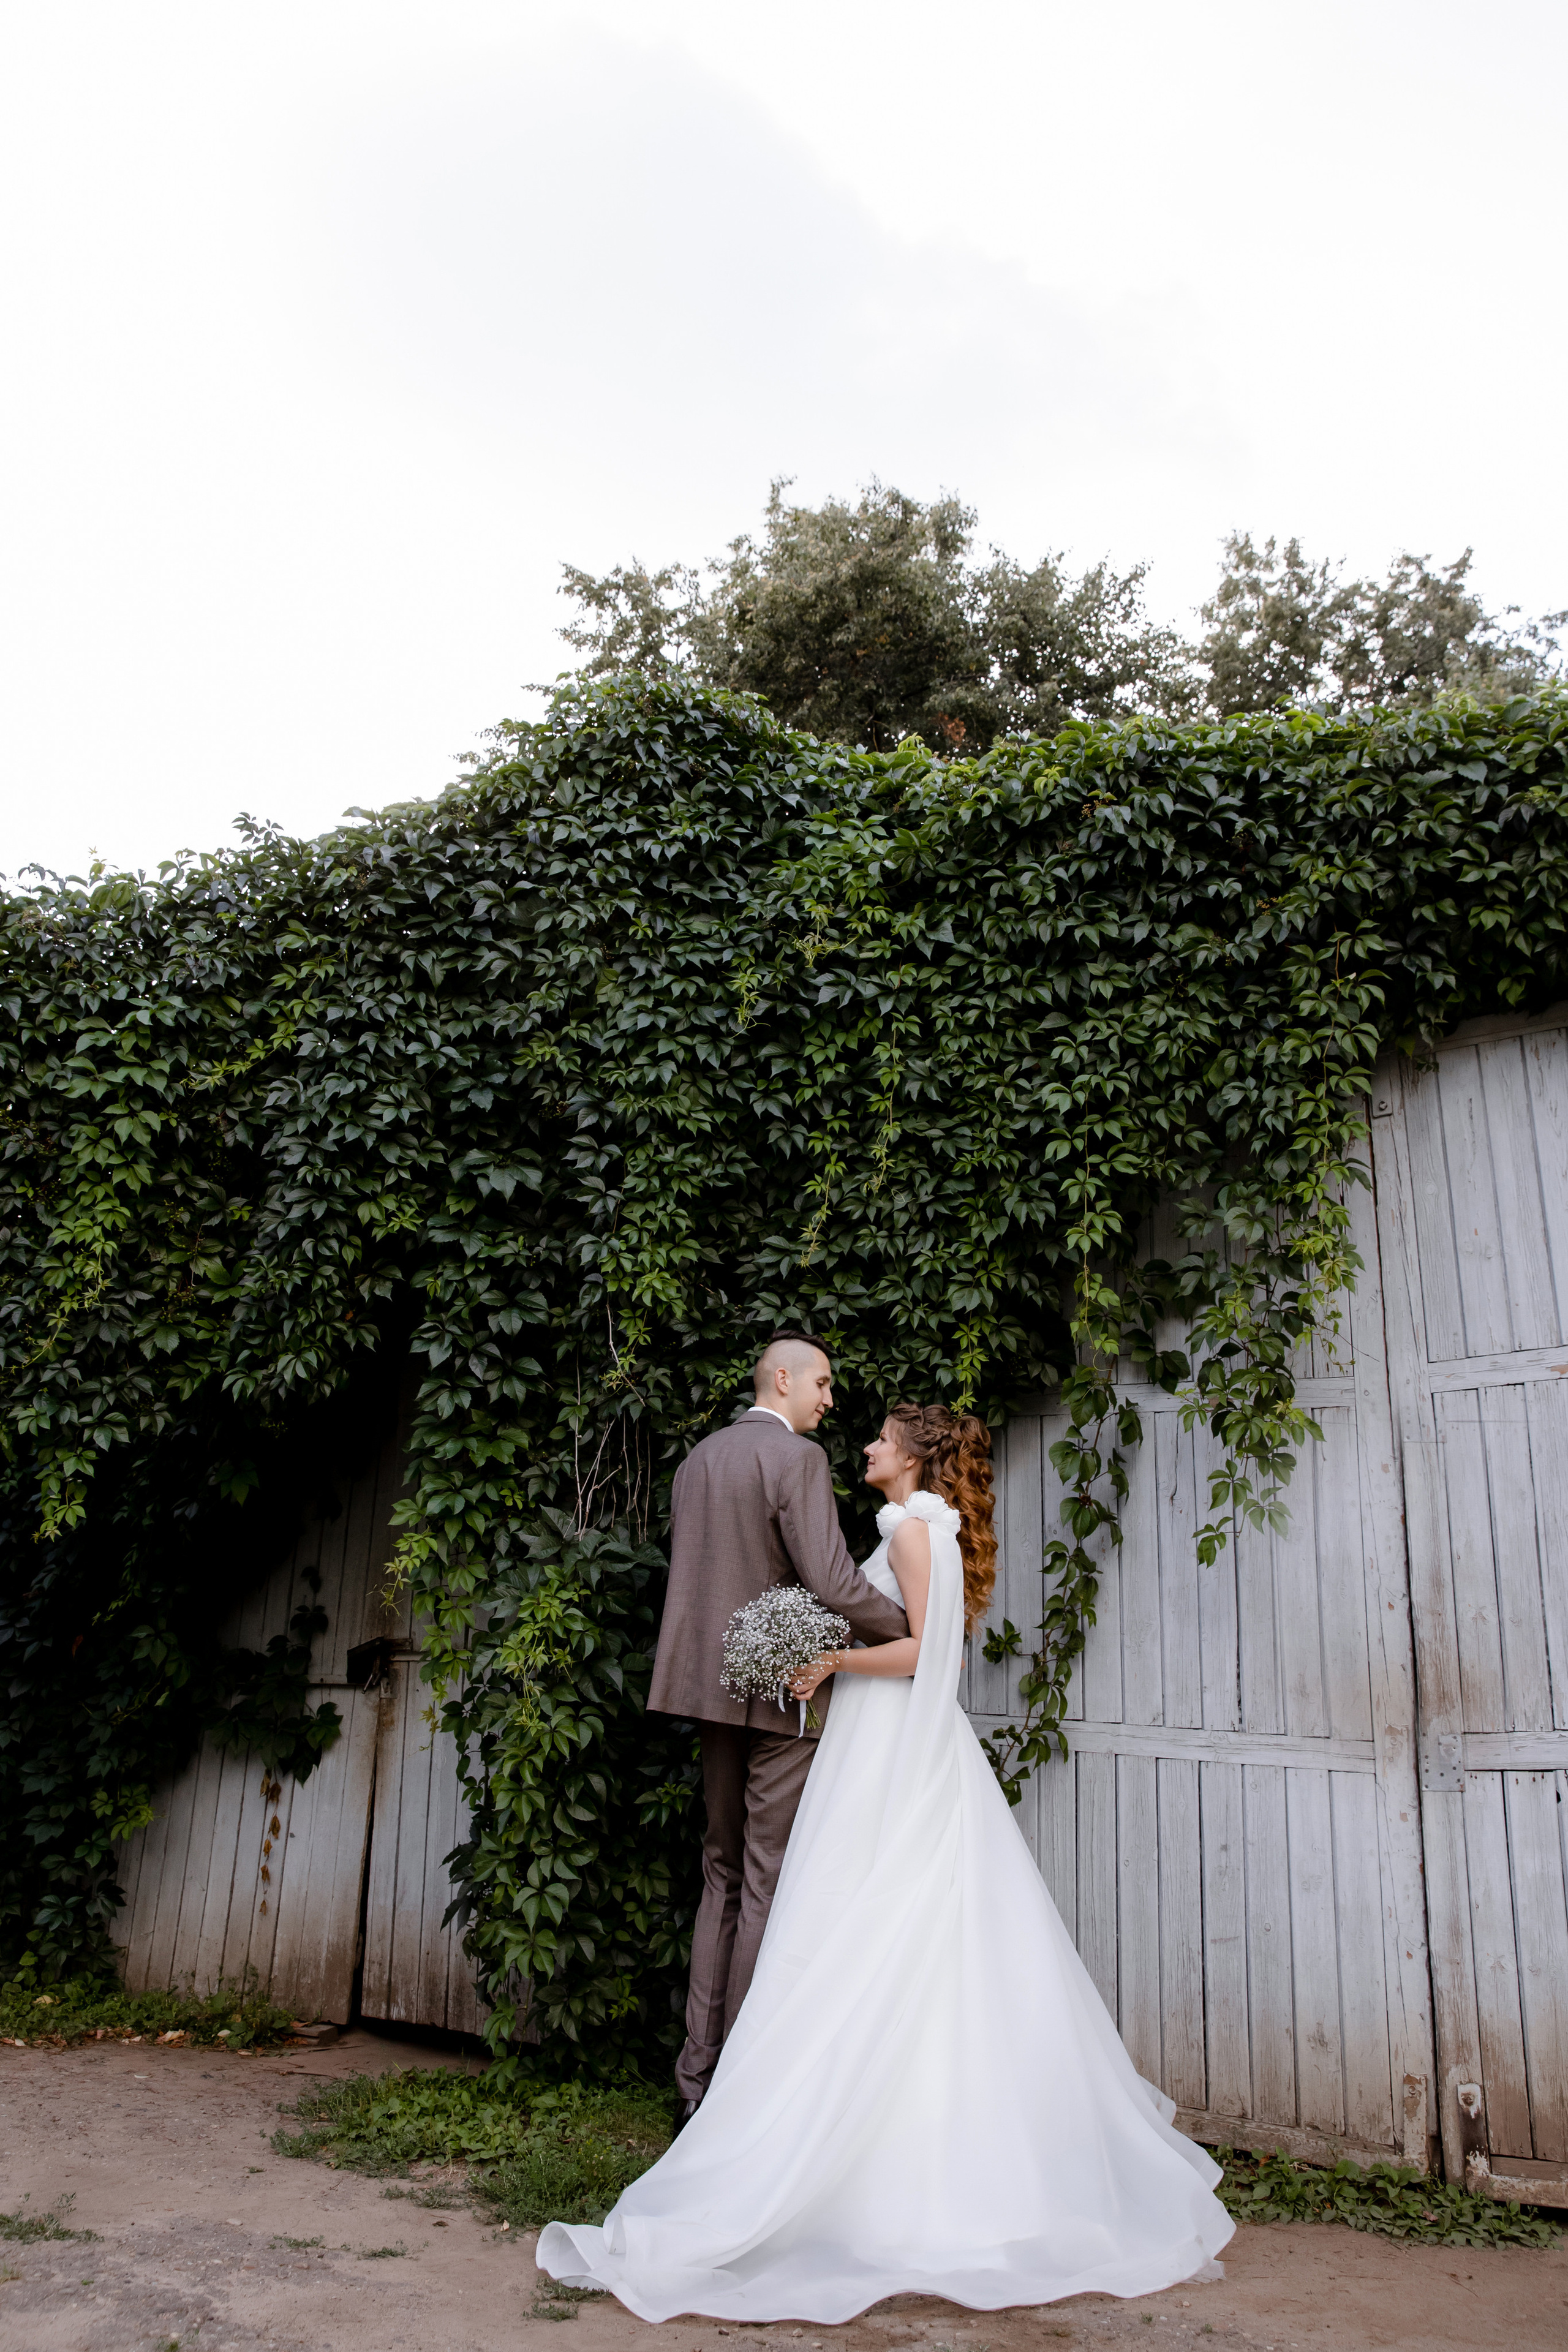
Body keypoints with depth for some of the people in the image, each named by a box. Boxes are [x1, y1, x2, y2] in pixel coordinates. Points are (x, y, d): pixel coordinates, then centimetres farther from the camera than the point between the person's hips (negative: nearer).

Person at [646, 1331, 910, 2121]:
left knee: (723, 1878, 16)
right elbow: (834, 1584, -22)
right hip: (785, 1691, -8)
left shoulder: (696, 1459, 11)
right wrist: (913, 1629, -9)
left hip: (714, 1685, 8)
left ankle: (698, 2076, 20)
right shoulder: (796, 1457, -14)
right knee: (769, 1888, 2)